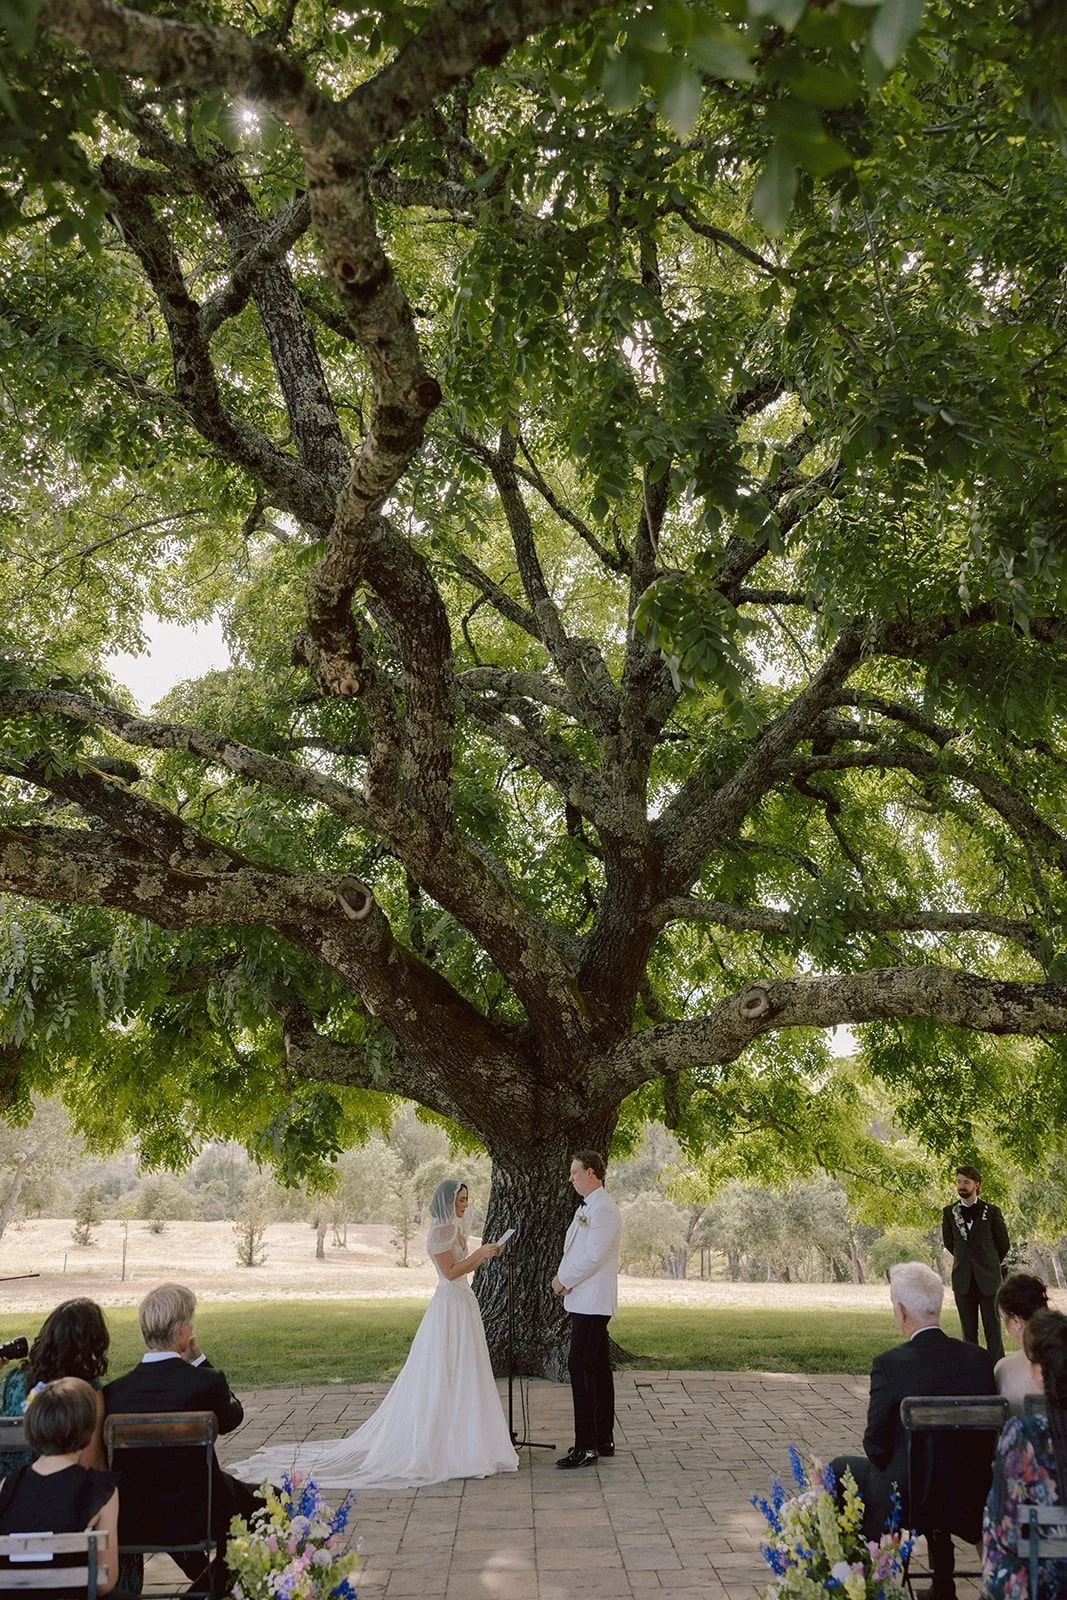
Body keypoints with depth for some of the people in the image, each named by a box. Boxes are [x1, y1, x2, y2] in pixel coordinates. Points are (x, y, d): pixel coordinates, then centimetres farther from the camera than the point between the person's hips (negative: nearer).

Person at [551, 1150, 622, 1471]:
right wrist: (562, 1278, 4)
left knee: (581, 1368, -10)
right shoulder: (586, 1207, 16)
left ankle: (586, 1447, -7)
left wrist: (564, 1280, -10)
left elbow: (593, 1257, -21)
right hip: (585, 1300, 10)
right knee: (598, 1369, 14)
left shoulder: (603, 1209, -16)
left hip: (592, 1302, -10)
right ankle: (604, 1440, 21)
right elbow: (574, 1250, 20)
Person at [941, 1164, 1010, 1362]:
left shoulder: (992, 1211, -2)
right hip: (963, 1279, 2)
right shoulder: (949, 1212, 5)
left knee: (993, 1329, -3)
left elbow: (1003, 1244, 7)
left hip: (988, 1278, -2)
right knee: (969, 1330, 7)